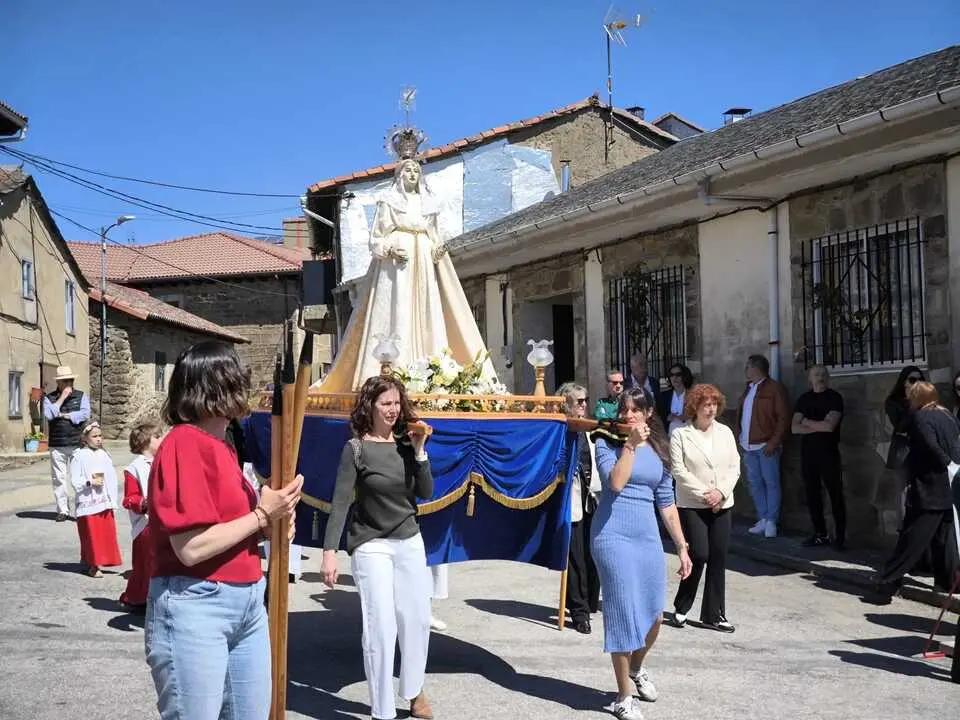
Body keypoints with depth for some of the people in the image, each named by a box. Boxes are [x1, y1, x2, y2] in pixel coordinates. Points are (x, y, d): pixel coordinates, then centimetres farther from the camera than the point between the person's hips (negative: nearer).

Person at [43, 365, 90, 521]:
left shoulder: (81, 396, 7)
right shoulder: (49, 398, 8)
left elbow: (85, 414, -8)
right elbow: (48, 414, -11)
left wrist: (63, 415, -6)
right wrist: (62, 397, -9)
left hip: (77, 444, -1)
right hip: (57, 445, 1)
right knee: (59, 479, 3)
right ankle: (62, 510, 12)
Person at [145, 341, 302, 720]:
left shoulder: (221, 445, 12)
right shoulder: (184, 443, -16)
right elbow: (191, 548, -22)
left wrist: (270, 520, 3)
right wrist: (261, 516, -14)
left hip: (248, 603, 9)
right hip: (194, 608, -9)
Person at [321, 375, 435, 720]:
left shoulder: (406, 443, 3)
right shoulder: (356, 449, -10)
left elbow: (425, 492, 2)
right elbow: (341, 503, -12)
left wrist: (420, 452, -10)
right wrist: (330, 551, -19)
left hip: (410, 542, 5)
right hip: (372, 546, -5)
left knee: (418, 619, 13)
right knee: (381, 629, -4)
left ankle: (414, 691, 36)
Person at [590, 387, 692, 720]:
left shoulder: (659, 450, 10)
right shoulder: (607, 443, -2)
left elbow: (666, 502, 14)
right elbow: (615, 482, -19)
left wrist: (682, 546, 12)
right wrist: (631, 444, -16)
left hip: (648, 537, 5)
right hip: (613, 536, -5)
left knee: (654, 615, 9)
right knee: (624, 614, -2)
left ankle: (637, 669, 41)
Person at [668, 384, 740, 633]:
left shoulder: (725, 432, 8)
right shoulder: (680, 434, -4)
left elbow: (734, 466, 6)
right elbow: (678, 470, -9)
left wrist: (721, 491, -9)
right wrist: (704, 493, -14)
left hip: (722, 505, 4)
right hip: (692, 505, -4)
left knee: (718, 559, 4)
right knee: (699, 554, -10)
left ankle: (714, 615, 15)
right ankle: (681, 607, 12)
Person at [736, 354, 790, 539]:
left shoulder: (774, 389, -8)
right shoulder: (748, 389, 17)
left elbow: (783, 417, -13)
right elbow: (740, 415, 21)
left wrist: (774, 442, -17)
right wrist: (740, 437, 11)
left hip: (766, 446, -8)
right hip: (749, 446, 8)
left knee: (771, 483, -1)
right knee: (754, 483, 11)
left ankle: (771, 521, 4)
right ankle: (762, 519, 18)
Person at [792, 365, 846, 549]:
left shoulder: (834, 397, -2)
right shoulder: (804, 399, 11)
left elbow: (830, 426, -15)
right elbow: (795, 428, 0)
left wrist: (807, 422, -2)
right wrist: (819, 426, -11)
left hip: (829, 452, -5)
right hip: (807, 452, 5)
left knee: (835, 494, -3)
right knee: (812, 494, 8)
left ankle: (840, 535, 2)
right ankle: (821, 534, 16)